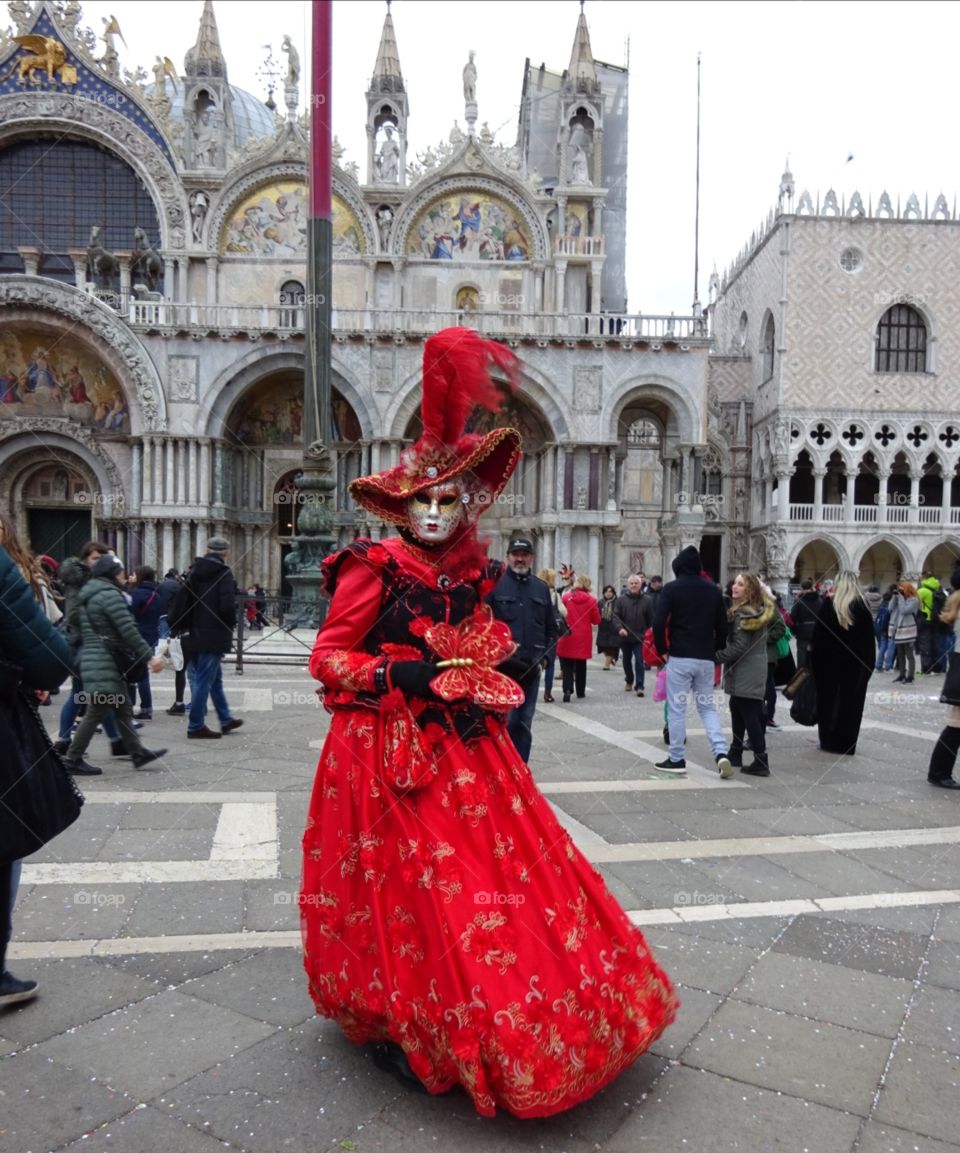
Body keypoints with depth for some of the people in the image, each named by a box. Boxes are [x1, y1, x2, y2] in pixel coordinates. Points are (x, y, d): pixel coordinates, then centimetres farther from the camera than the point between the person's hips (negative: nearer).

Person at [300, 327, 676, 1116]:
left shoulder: (468, 575, 7)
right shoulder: (375, 571, -10)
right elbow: (326, 658, -8)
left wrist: (475, 694, 1)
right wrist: (398, 676, -20)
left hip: (460, 744, 6)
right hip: (387, 750, -6)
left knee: (501, 865, 10)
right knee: (415, 888, 2)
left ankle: (487, 1023, 31)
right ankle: (401, 1028, 26)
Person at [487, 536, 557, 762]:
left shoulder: (541, 588, 13)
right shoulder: (495, 584, -3)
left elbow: (551, 627, 16)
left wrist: (547, 654, 3)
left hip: (531, 667, 5)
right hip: (502, 666, -5)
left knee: (524, 723, 10)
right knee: (506, 720, -6)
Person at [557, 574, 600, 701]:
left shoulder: (566, 597, -4)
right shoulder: (591, 600, -6)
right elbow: (596, 620, 0)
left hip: (567, 636, 0)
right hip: (583, 638, 0)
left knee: (567, 665, 4)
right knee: (581, 665, 15)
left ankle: (567, 689, -14)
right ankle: (580, 692, 22)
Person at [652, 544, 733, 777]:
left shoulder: (671, 589, -5)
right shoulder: (713, 590, 8)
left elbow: (659, 623, -13)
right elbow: (722, 626, 7)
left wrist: (662, 649, -1)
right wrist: (715, 651, 18)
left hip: (679, 658, -4)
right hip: (706, 659, 4)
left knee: (676, 709, 4)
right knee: (708, 707, 13)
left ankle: (676, 759, 9)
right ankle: (721, 753, -3)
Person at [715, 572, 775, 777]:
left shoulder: (742, 614, -16)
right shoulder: (759, 611, 12)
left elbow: (738, 647, -21)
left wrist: (717, 657, -16)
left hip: (744, 672, -10)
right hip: (755, 670, 10)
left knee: (749, 715, -8)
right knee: (737, 709, 19)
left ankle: (761, 762, -7)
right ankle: (735, 753, 28)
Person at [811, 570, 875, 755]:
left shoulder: (828, 606, -6)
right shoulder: (862, 608, -4)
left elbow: (818, 637, -5)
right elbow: (869, 641, -1)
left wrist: (816, 664, 1)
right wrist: (868, 666, 5)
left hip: (830, 663, 0)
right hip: (855, 664, 0)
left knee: (828, 700, 10)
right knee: (851, 702, 5)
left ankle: (828, 740, 16)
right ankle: (846, 744, 7)